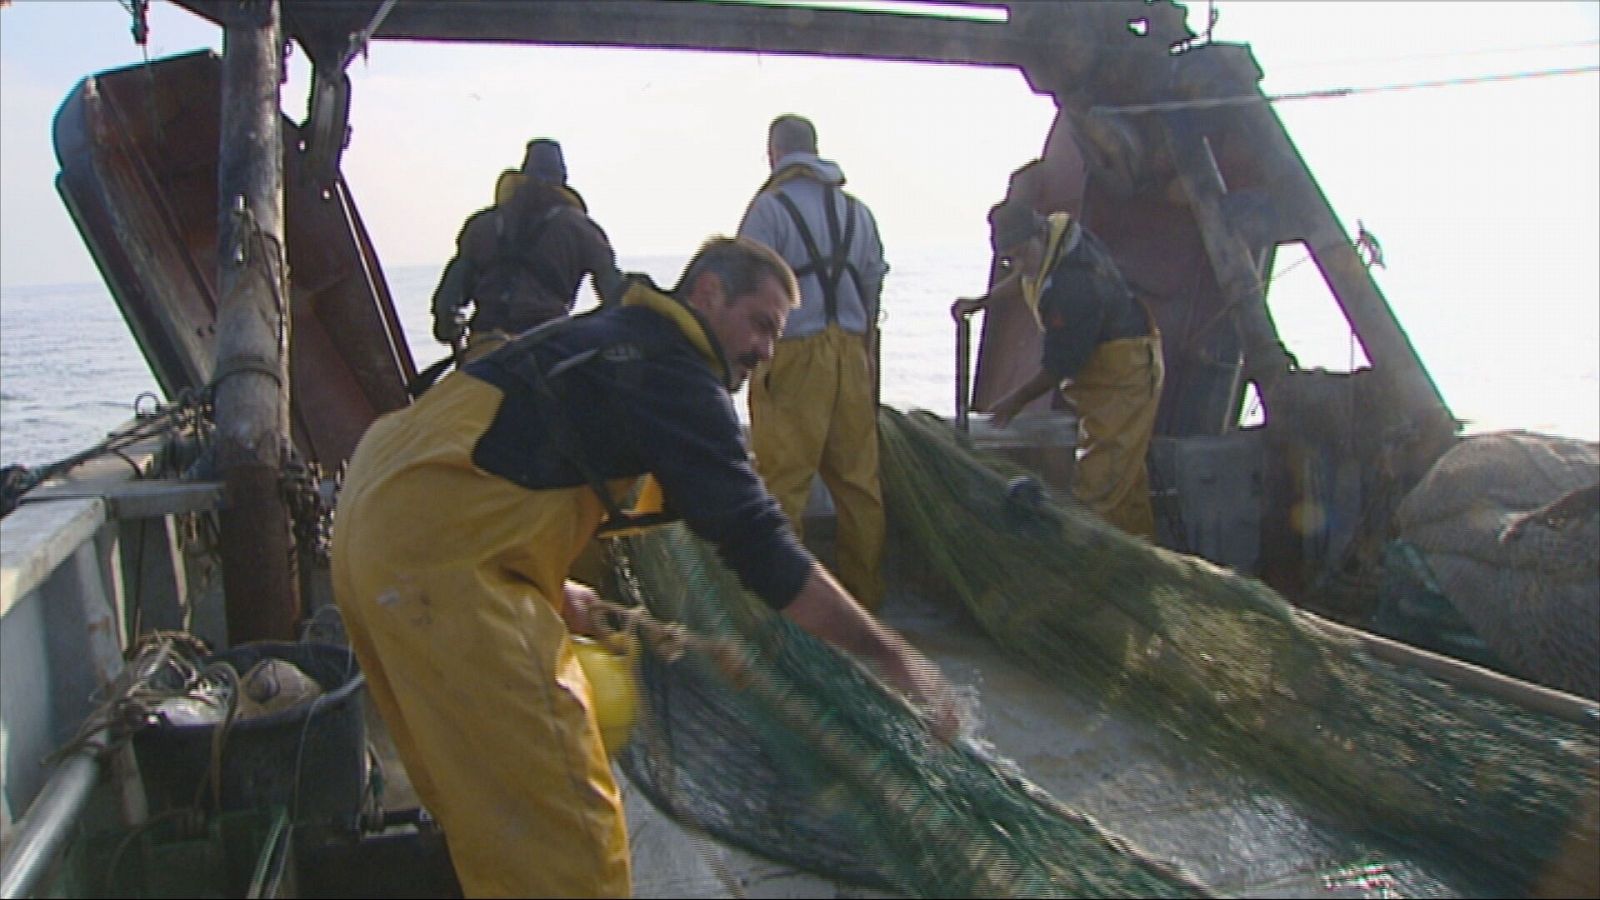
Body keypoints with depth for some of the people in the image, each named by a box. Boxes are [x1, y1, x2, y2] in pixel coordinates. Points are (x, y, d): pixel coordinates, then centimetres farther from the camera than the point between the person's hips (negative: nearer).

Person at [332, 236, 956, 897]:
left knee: (482, 795, 23)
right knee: (562, 821, -6)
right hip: (438, 552, -11)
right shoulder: (673, 371, -9)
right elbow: (757, 544, -15)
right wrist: (887, 656, -10)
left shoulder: (604, 337, 20)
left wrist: (549, 588, 24)